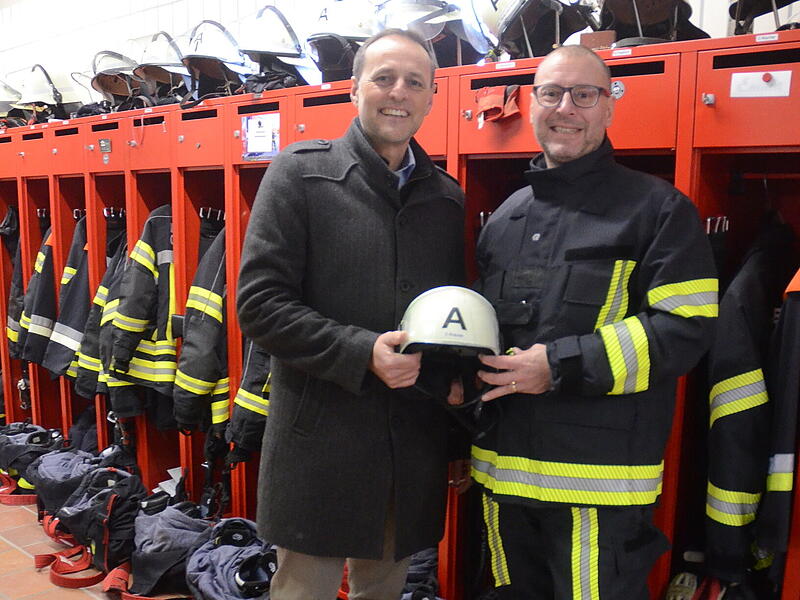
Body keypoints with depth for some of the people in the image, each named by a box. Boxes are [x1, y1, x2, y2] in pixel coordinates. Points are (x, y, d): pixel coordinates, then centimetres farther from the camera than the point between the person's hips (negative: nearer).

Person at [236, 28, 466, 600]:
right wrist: (361, 352, -20)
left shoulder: (447, 195, 9)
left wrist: (456, 369, 2)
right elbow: (259, 302, -12)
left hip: (414, 447, 5)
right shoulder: (300, 173, -5)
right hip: (321, 441, -4)